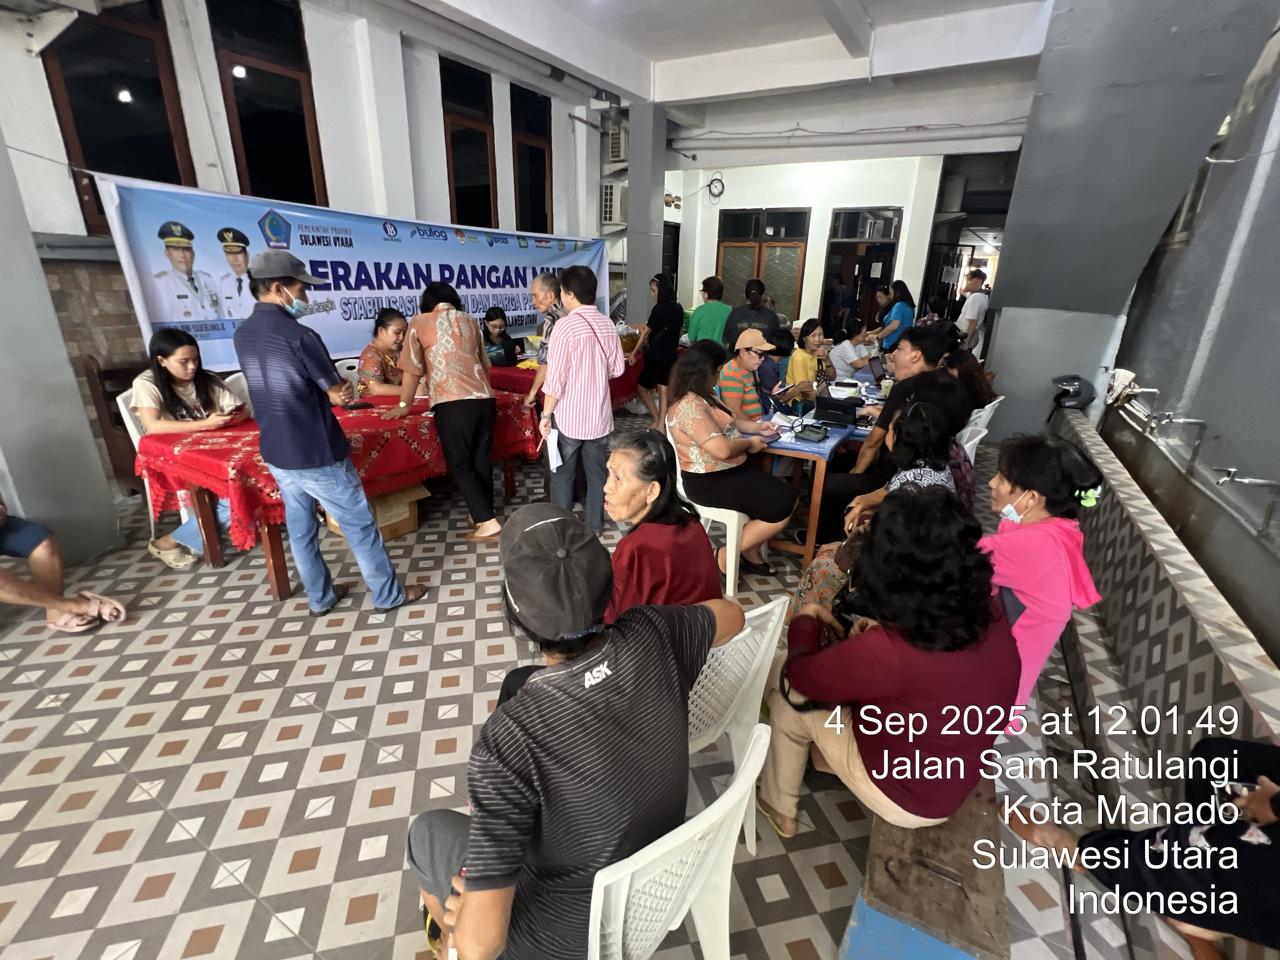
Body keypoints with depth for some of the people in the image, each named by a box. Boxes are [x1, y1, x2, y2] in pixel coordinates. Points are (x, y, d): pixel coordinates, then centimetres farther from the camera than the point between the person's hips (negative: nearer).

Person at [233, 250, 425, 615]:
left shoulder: (242, 335, 6)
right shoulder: (298, 335, -20)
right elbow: (340, 393, -13)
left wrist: (330, 389, 6)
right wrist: (335, 389, 7)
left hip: (276, 453, 8)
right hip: (317, 455, -8)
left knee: (300, 529, 18)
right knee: (360, 526, 5)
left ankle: (320, 598, 32)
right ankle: (388, 595, 17)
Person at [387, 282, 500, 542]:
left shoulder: (419, 322, 8)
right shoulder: (470, 321, 19)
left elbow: (413, 369, 6)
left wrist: (404, 405, 17)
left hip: (453, 404, -5)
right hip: (485, 399, 5)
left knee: (460, 465, 4)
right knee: (482, 461, 15)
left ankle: (488, 523, -1)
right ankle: (483, 513, 25)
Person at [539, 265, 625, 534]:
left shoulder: (566, 324, -14)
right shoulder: (607, 324, 2)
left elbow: (555, 377, -15)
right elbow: (617, 369, 9)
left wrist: (546, 414, -6)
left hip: (569, 416, -5)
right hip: (599, 414, 5)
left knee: (562, 474, 10)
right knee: (597, 473, 14)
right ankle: (594, 525, 25)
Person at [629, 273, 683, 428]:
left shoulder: (659, 309, -14)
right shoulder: (678, 308, 5)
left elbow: (646, 332, -7)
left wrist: (633, 353, 1)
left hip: (656, 355, -7)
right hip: (671, 355, 7)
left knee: (642, 387, 9)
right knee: (663, 391, 9)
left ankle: (657, 421, 8)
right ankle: (661, 425, 8)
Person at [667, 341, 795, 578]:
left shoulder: (705, 396, 10)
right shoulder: (689, 406, -24)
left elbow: (728, 422, 26)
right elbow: (722, 449, -31)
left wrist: (756, 426, 10)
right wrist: (749, 443, -12)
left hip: (733, 470, 11)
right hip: (710, 482, -11)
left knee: (788, 495, 5)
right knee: (782, 508, -12)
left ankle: (751, 555, 15)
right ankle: (725, 556, 0)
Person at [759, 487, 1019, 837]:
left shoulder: (884, 653, -38)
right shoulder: (990, 616, -19)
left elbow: (799, 675, -18)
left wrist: (808, 617, -1)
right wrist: (885, 630, -7)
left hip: (905, 799, -6)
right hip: (958, 780, 6)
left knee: (786, 703, 9)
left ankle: (778, 808, 33)